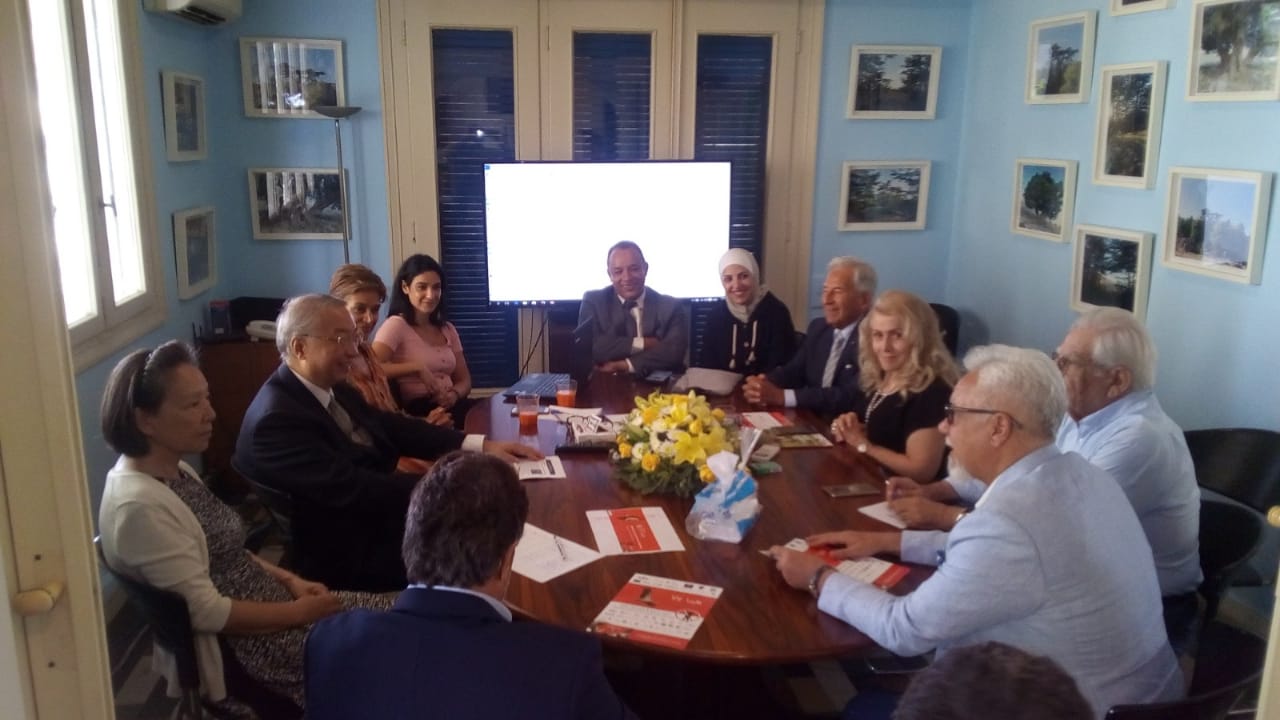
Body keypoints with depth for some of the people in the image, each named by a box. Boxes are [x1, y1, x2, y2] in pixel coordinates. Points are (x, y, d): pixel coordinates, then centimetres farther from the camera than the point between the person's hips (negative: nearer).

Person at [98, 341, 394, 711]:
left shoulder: (176, 471, 5)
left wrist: (290, 581, 2)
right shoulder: (140, 506, -24)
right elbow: (208, 612, -23)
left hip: (266, 604, 9)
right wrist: (298, 613, -15)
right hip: (233, 649, -9)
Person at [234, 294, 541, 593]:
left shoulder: (331, 387, 4)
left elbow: (392, 427, 7)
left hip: (379, 518, 9)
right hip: (349, 555, -9)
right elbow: (351, 489, -28)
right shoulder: (276, 419, -23)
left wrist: (481, 445, -3)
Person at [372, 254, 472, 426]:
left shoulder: (448, 329, 18)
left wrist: (454, 395, -6)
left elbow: (464, 380, 15)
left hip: (448, 407, 7)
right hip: (415, 411, -7)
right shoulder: (396, 325, -2)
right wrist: (417, 367, -17)